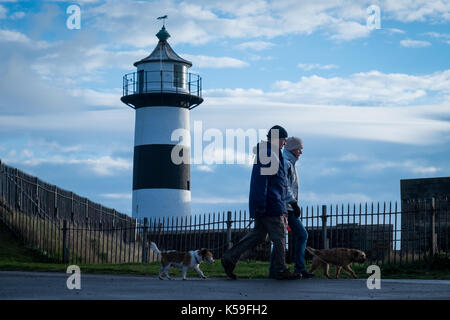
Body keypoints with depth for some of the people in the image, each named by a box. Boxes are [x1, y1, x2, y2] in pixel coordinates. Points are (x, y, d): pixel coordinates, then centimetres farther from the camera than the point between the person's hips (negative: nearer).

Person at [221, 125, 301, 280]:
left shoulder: (272, 154, 20)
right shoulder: (267, 154, -14)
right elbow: (261, 180, -21)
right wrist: (261, 205, -24)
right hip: (271, 204, -10)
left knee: (258, 234, 10)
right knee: (279, 237, -3)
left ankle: (230, 258, 6)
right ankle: (281, 270, 4)